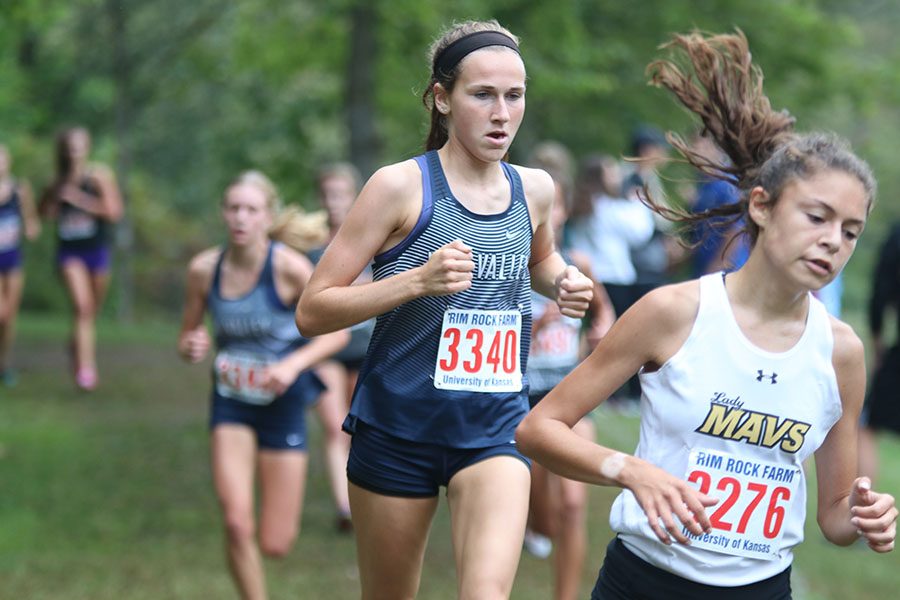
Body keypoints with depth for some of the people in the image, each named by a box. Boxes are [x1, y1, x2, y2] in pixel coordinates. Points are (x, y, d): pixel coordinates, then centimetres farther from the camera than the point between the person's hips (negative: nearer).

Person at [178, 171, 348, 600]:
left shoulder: (288, 267, -16)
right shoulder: (204, 269, -7)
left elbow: (337, 331, -9)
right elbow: (187, 336, 7)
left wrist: (293, 364, -25)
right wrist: (191, 348, -17)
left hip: (282, 404, -2)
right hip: (231, 405, 2)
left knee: (275, 545, 2)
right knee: (237, 523, -17)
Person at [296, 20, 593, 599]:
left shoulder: (535, 189, 5)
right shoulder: (402, 185, -10)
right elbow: (312, 311, -11)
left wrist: (563, 282, 6)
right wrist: (418, 280, -24)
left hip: (495, 427, 3)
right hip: (399, 426, -2)